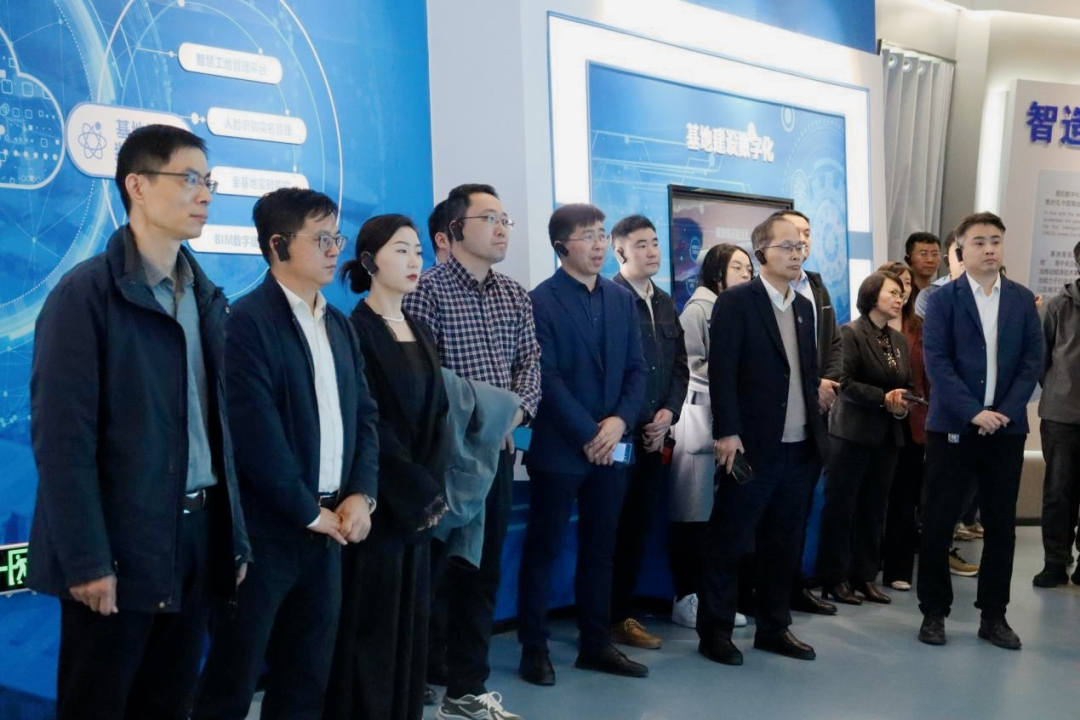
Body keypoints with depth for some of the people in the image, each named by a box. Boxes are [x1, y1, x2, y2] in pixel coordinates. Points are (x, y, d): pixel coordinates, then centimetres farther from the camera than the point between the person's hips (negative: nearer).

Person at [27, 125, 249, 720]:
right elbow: (62, 437, -14)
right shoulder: (86, 294, -9)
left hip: (199, 535, 6)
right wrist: (87, 560, -17)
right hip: (121, 545, -6)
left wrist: (235, 535, 9)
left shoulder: (207, 297, 12)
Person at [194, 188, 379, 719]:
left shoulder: (339, 325, 14)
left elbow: (364, 414, 11)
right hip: (268, 529, -7)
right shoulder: (248, 321, -11)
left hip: (328, 528, 7)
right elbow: (257, 433, -18)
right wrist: (308, 512, -12)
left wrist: (361, 494, -3)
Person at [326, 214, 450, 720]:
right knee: (371, 624, -2)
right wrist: (420, 488, -11)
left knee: (411, 619, 11)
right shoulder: (353, 331, -9)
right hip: (377, 501, -7)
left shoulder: (420, 332, 13)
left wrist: (432, 486, -3)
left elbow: (437, 412, 10)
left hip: (419, 501, 7)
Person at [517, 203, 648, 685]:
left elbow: (636, 369, 8)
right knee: (543, 549, 3)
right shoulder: (541, 301, -7)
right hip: (560, 447, -5)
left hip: (611, 445, 6)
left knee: (600, 550, 11)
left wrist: (619, 421, -8)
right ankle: (534, 649, 12)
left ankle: (596, 644, 21)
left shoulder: (622, 299, 11)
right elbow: (547, 378, -13)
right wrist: (588, 433, -15)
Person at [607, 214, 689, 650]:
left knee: (640, 528, 11)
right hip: (620, 435, -7)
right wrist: (630, 424, -11)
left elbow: (680, 367, 15)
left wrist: (669, 413, -1)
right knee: (614, 529, 1)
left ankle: (624, 611, 20)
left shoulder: (665, 304, 15)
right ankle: (610, 618, 11)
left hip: (657, 434, 7)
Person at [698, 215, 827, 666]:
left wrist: (817, 407, 10)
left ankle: (774, 627, 23)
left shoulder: (804, 307, 15)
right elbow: (721, 371, -11)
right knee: (728, 542, 1)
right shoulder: (736, 302, -6)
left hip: (800, 446, 7)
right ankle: (714, 631, 11)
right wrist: (727, 432, -17)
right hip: (752, 445, -7)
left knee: (784, 544, 12)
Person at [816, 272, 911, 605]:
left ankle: (865, 576, 16)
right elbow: (845, 382, -14)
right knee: (841, 506, 0)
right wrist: (883, 398, -20)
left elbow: (907, 384, 14)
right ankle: (835, 578, 7)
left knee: (874, 509, 8)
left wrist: (902, 405, -6)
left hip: (888, 436, 6)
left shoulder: (899, 340, 15)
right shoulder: (850, 333, -6)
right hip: (853, 433, -6)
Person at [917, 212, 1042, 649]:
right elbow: (936, 361, -9)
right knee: (938, 523, 1)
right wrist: (974, 412, -16)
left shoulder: (1022, 299, 8)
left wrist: (1007, 411, -9)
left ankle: (993, 615, 18)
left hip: (1007, 428, 3)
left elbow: (1032, 361, 4)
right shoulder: (943, 299, -1)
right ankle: (934, 611, 14)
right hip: (953, 426, -3)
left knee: (1002, 525, 7)